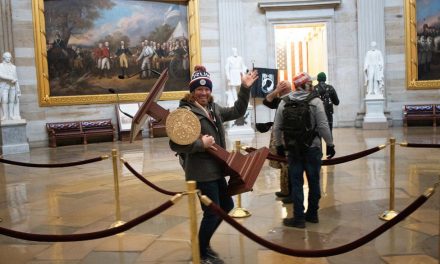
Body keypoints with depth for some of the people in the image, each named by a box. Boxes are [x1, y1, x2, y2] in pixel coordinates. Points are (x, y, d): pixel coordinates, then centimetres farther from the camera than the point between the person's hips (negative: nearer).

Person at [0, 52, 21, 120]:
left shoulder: (13, 67, 16)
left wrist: (18, 88, 10)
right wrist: (11, 78, -18)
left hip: (12, 86, 3)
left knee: (12, 100, -1)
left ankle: (11, 115, 0)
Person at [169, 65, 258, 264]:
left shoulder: (214, 109, 9)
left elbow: (237, 112, 19)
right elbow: (175, 144, -20)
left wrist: (245, 89, 10)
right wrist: (201, 144, -25)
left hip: (216, 169, 9)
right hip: (201, 172, -9)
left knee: (227, 205, 20)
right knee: (212, 212, 0)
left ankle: (204, 243, 37)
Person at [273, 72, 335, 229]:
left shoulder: (284, 103, 0)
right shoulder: (315, 101, -8)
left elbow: (277, 127, 2)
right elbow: (323, 126, -11)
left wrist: (279, 145, 14)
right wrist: (330, 144, -1)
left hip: (293, 150, 2)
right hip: (313, 149, -1)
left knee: (296, 183, 7)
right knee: (314, 182, 13)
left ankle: (299, 218, 9)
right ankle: (312, 214, 24)